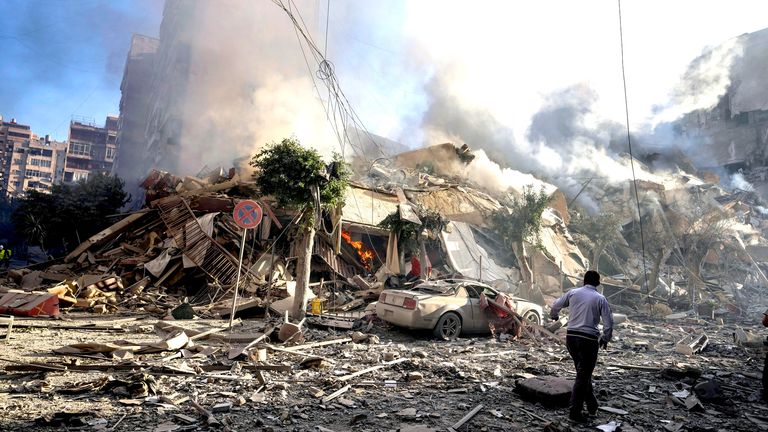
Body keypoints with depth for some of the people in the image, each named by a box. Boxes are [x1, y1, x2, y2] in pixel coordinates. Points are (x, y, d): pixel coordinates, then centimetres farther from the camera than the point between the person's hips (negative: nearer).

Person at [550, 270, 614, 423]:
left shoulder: (573, 293, 6)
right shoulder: (600, 299, 1)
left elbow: (556, 305, 14)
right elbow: (608, 322, -2)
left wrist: (554, 316, 35)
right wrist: (605, 338, 14)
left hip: (571, 337, 3)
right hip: (589, 339, -3)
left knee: (583, 372, 20)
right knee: (583, 375, 4)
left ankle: (592, 405, 28)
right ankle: (575, 411, 6)